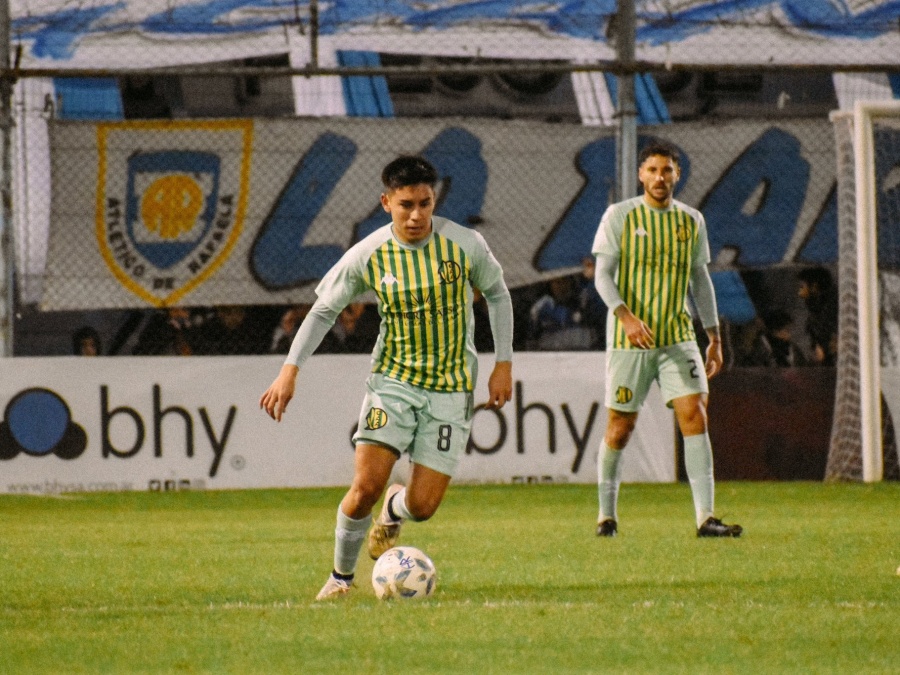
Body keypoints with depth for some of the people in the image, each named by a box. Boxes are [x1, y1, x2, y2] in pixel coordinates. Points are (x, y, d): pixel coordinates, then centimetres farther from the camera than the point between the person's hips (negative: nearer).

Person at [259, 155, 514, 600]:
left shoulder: (466, 246, -10)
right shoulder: (368, 255, -9)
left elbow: (497, 294, 8)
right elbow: (324, 309, 3)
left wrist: (503, 365, 5)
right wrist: (290, 371, -5)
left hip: (451, 385, 0)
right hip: (393, 379, 0)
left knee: (423, 507, -5)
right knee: (366, 484, -18)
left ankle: (394, 511, 34)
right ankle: (342, 575, 7)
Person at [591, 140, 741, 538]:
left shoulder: (691, 220, 10)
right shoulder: (620, 216, -1)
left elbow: (701, 280, 18)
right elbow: (603, 275, -7)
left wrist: (714, 338, 16)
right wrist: (626, 316, -23)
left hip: (678, 337, 3)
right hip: (629, 340, -3)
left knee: (694, 414, -12)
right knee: (620, 427, 2)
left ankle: (705, 518, -15)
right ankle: (606, 516, 19)